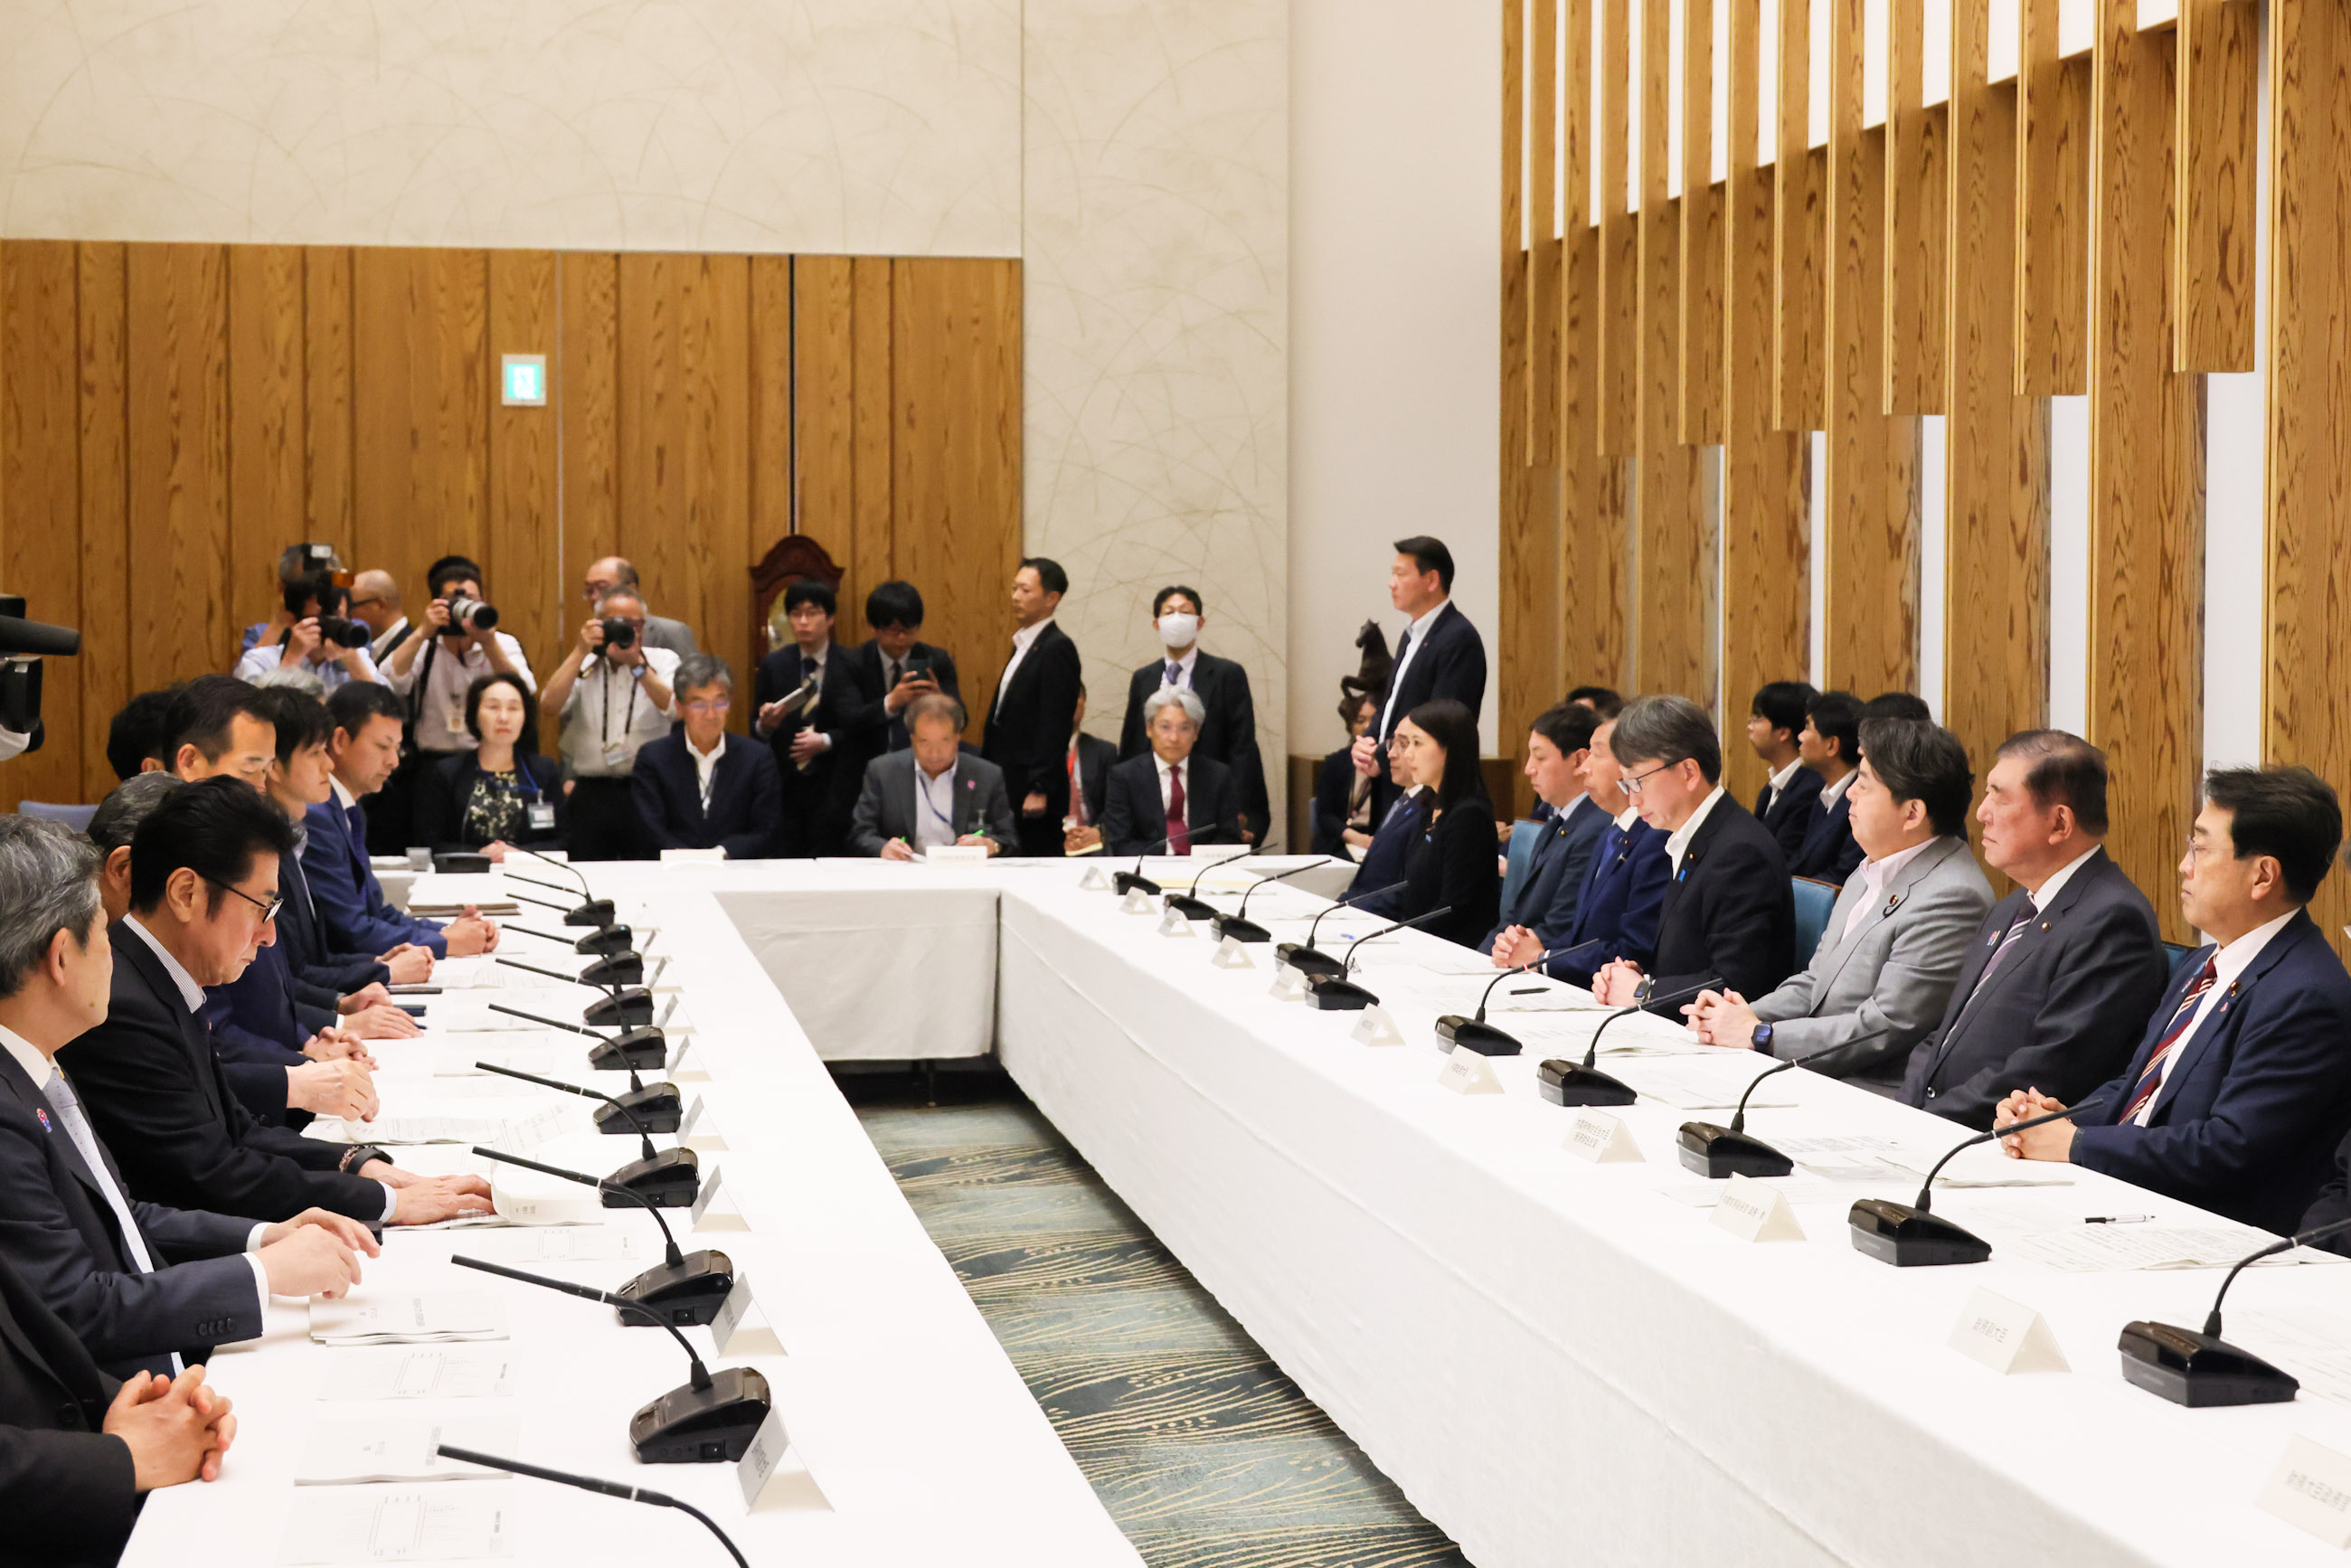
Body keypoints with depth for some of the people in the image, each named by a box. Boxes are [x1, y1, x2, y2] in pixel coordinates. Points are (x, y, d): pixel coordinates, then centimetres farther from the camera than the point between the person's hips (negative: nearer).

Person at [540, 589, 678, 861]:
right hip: (590, 795, 1)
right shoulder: (582, 665, 10)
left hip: (646, 796, -1)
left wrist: (637, 664, -17)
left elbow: (676, 709, -10)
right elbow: (549, 707, -7)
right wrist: (580, 652, -9)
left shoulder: (663, 660, 7)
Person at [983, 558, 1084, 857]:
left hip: (1034, 790, -9)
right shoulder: (1024, 646, 17)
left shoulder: (1057, 649, -12)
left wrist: (1040, 789, -20)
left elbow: (1056, 724, -17)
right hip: (1009, 787, 9)